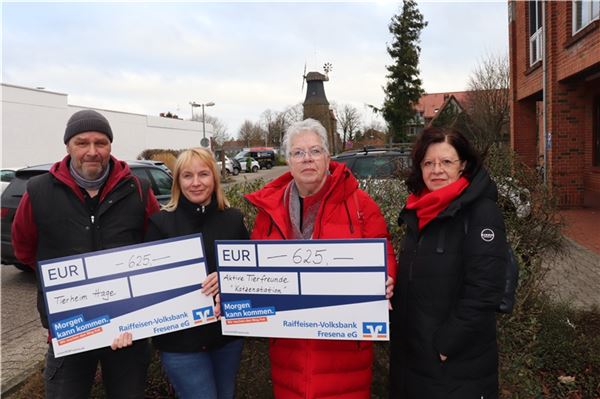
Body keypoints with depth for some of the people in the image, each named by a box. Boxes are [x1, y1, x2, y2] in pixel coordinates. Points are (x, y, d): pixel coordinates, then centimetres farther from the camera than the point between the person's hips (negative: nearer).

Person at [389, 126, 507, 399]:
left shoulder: (481, 213, -15)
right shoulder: (419, 212, 7)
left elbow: (483, 291, -21)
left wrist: (446, 343, -19)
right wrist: (397, 329, 7)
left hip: (458, 362, -6)